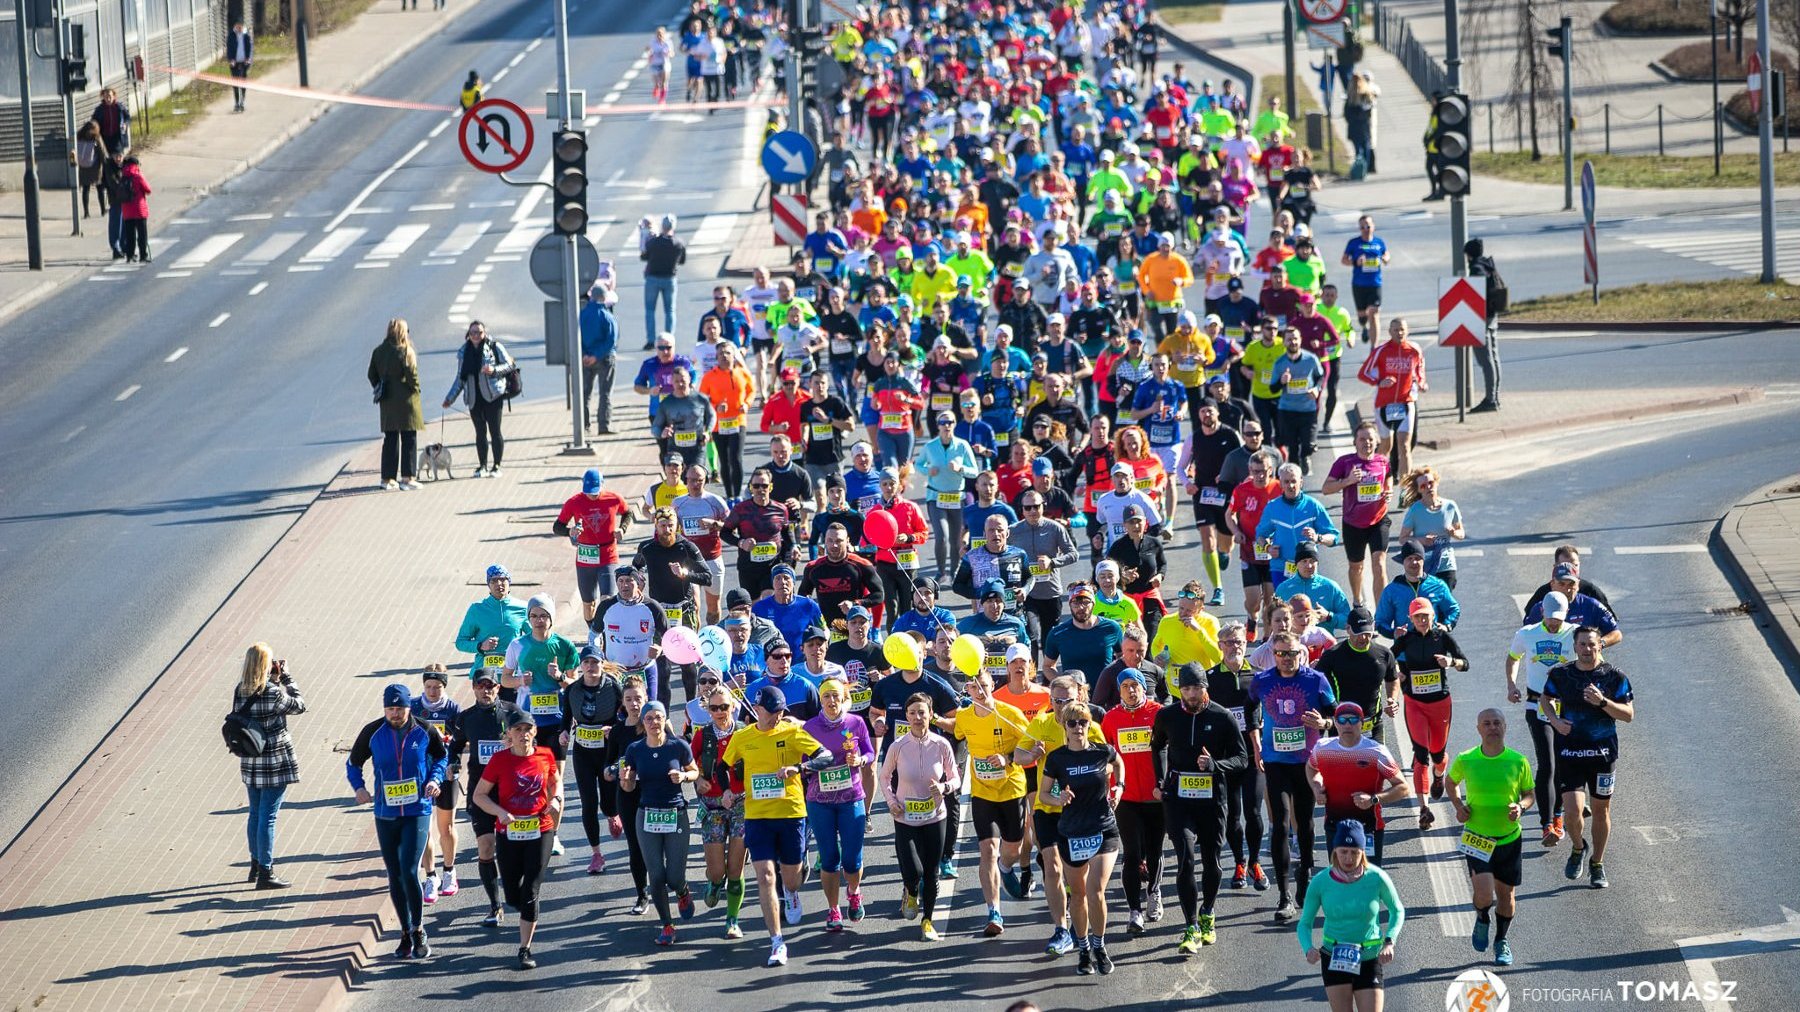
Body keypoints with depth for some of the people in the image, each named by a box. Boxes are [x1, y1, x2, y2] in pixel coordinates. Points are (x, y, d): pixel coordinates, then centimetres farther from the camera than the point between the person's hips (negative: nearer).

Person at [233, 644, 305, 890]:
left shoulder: (240, 692, 0)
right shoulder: (272, 694, -20)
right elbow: (299, 705, -6)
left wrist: (275, 679, 9)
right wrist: (286, 677, 1)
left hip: (249, 763, 7)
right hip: (275, 762, -7)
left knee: (255, 813, 20)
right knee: (268, 816, -2)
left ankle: (256, 864, 34)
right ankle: (265, 873, 1)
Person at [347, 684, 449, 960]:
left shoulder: (425, 731, -4)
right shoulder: (373, 732, -2)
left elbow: (442, 756, 13)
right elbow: (353, 762, 12)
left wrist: (436, 778, -5)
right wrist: (359, 786, -5)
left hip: (417, 812, -3)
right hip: (386, 814, 3)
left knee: (409, 872, -15)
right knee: (395, 876, 8)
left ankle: (418, 931, 1)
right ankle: (406, 934, 20)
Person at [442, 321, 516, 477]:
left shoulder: (495, 347, 1)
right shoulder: (464, 352, 12)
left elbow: (509, 365, 1)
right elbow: (460, 378, 17)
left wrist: (494, 370, -17)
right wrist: (450, 398, 13)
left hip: (492, 395, -4)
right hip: (474, 398, 4)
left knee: (495, 430, -4)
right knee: (480, 432, 6)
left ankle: (496, 466, 2)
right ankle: (482, 465, 15)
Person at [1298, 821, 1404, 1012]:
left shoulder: (1376, 878, -13)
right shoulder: (1321, 882, -11)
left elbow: (1397, 911, 5)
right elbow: (1305, 924, -1)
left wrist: (1389, 942, -12)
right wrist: (1308, 949, -22)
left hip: (1369, 959, -1)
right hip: (1333, 959, 1)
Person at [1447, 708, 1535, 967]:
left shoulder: (1518, 762, -6)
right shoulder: (1465, 760, -6)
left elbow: (1529, 793, 6)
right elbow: (1452, 782, 14)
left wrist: (1521, 806, -15)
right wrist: (1458, 805, -2)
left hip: (1509, 838, 1)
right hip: (1477, 838, -1)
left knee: (1506, 894, 11)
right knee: (1484, 894, -15)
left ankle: (1502, 941, 36)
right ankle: (1482, 920, 21)